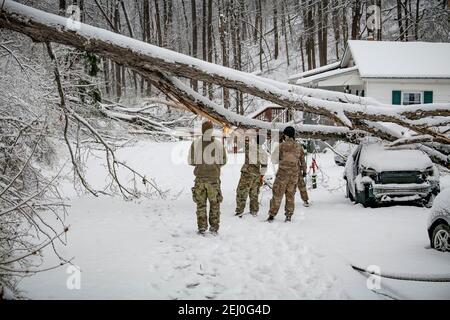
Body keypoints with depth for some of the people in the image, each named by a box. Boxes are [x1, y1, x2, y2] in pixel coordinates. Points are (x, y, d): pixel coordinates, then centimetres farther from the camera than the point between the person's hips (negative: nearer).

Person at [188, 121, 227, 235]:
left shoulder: (195, 143, -6)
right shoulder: (218, 144, -5)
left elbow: (190, 161, -2)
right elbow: (223, 161, 3)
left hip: (200, 177, 0)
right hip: (214, 177, 0)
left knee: (201, 204, 8)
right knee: (214, 204, 10)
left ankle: (202, 227, 8)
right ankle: (214, 227, 11)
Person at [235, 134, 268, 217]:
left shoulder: (250, 145, -9)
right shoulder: (264, 153, 5)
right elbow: (264, 166, 8)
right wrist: (262, 176, 15)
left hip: (247, 172, -5)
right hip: (257, 174, 5)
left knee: (241, 192, -1)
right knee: (254, 193, 17)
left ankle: (239, 211, -5)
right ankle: (254, 211, 22)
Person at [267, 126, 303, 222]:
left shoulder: (281, 146, -10)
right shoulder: (298, 147, 1)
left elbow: (274, 160, -2)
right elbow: (300, 160, 8)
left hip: (283, 172, -3)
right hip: (294, 174, 3)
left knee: (277, 195, 3)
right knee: (290, 195, 13)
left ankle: (272, 215, 2)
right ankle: (289, 215, 14)